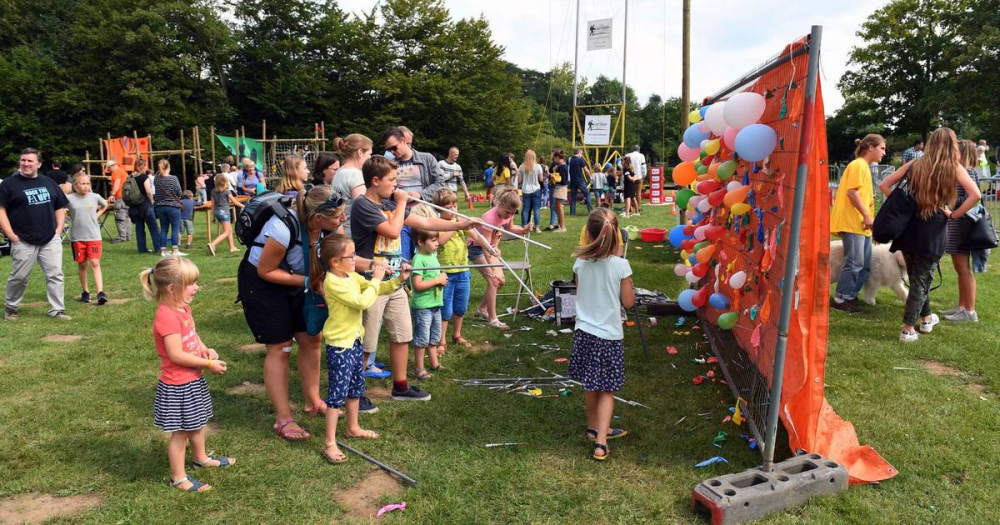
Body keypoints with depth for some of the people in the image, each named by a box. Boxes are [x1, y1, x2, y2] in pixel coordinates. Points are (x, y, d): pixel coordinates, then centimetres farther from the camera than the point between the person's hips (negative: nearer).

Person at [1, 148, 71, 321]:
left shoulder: (49, 182, 12)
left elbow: (60, 208, 18)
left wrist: (58, 229, 5)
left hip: (51, 240, 3)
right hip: (23, 242, -3)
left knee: (55, 274, 0)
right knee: (19, 277, 5)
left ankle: (57, 310, 5)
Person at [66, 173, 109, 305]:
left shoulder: (95, 197, 0)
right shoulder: (70, 198, -5)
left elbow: (105, 205, 20)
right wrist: (70, 216, -1)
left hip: (94, 236, 0)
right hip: (77, 237, 0)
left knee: (95, 263, -7)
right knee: (82, 264, 11)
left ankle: (100, 292, -13)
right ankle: (85, 292, 23)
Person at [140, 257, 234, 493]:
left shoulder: (183, 308, 4)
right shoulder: (167, 317, -27)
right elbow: (176, 355, -28)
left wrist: (206, 350, -3)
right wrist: (209, 364, -20)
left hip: (194, 380, 10)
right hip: (178, 386, -10)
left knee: (197, 422, 26)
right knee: (180, 431, 5)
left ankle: (201, 458, 47)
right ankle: (178, 477, 20)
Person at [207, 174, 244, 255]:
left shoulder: (213, 191, 5)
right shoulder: (227, 191, -10)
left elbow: (213, 204, 8)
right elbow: (234, 201, -3)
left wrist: (213, 214, 17)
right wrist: (242, 206, 11)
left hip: (216, 211, 7)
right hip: (224, 211, -7)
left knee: (230, 230, 18)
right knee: (226, 232, -5)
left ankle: (232, 247, 21)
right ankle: (212, 244, -22)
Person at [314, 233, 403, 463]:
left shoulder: (352, 276, 4)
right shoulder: (333, 282, -22)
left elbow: (377, 290, 10)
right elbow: (362, 302, -29)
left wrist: (397, 280, -6)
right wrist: (376, 279, -19)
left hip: (354, 339, 9)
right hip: (339, 345, -9)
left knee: (356, 386, 20)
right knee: (338, 392, -5)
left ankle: (353, 427, 38)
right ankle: (330, 443, 3)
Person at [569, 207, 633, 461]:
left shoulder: (580, 263, -5)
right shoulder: (621, 265, -14)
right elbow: (628, 302, -7)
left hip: (584, 331, 3)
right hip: (610, 334, -3)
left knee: (590, 386, 19)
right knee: (607, 390, 6)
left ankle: (594, 428, 37)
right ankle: (600, 443, -2)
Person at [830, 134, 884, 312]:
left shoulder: (864, 166, 21)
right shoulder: (858, 164, -8)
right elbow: (851, 192, -18)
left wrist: (868, 218, 17)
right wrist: (866, 216, -17)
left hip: (861, 224, 10)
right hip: (853, 223, -10)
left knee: (865, 265, 10)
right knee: (854, 263, -9)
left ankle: (850, 296, 17)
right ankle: (840, 299, -1)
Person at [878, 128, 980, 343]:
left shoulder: (914, 165, 6)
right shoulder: (954, 168, -3)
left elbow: (884, 185, 7)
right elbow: (975, 195, -15)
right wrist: (953, 214, -5)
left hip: (909, 227, 3)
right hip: (934, 231, -3)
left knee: (917, 276, 20)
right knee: (922, 279, 4)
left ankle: (926, 319, 37)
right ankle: (908, 330, 3)